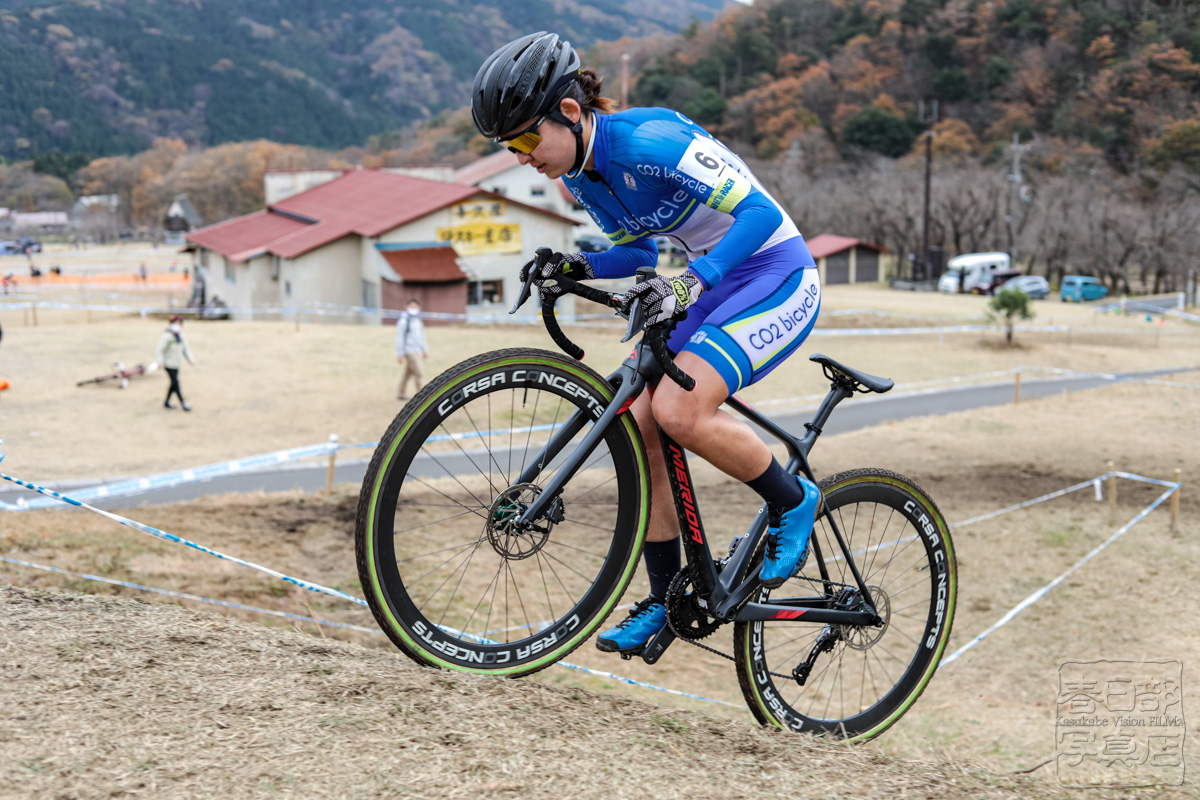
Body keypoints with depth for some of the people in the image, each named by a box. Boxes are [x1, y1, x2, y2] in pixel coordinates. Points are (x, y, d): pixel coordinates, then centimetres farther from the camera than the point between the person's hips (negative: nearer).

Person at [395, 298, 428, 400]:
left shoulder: (417, 320, 13)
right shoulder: (404, 321, -13)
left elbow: (421, 336, 23)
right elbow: (399, 338, -14)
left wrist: (425, 350, 21)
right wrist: (399, 354, -16)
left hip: (417, 351, 9)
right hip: (410, 352, -9)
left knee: (408, 373, 13)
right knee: (419, 374, -9)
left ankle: (400, 394, 22)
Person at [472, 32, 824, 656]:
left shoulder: (648, 140, -25)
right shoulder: (577, 173, 1)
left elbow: (761, 213, -28)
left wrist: (689, 281, -39)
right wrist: (578, 267, -5)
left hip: (777, 278, -9)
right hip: (711, 288, 9)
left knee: (678, 411, -26)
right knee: (636, 430, -1)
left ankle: (792, 501, 0)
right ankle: (667, 600, 12)